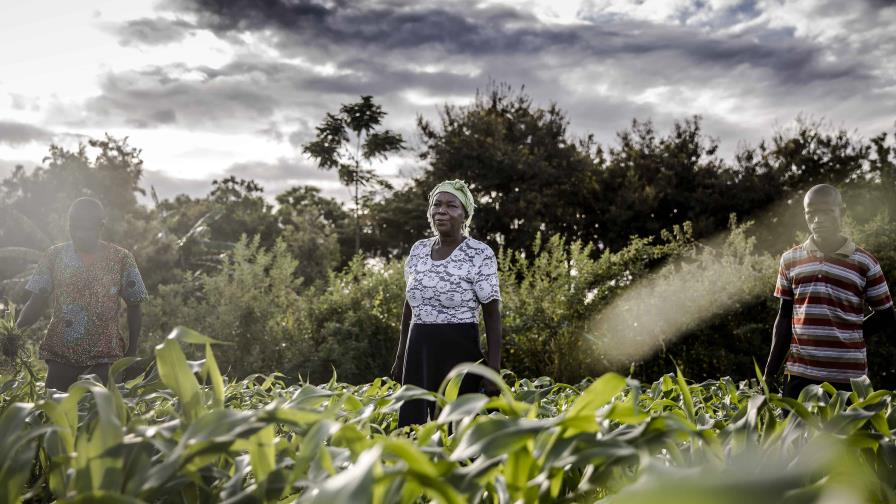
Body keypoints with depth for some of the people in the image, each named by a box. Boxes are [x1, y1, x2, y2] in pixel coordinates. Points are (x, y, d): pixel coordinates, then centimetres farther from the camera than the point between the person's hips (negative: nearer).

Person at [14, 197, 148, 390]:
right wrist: (15, 330, -12)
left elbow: (133, 306, 5)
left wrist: (132, 351, 4)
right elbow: (38, 301, 6)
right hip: (60, 358, 2)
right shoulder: (55, 256, 4)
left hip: (104, 360, -2)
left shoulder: (121, 259, -1)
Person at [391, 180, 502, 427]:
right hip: (418, 352, 5)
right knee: (411, 425, 5)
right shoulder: (418, 250, 9)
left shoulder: (480, 255, -8)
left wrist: (494, 369, -14)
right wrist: (401, 356, 18)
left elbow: (493, 315, -8)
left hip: (459, 352, -5)